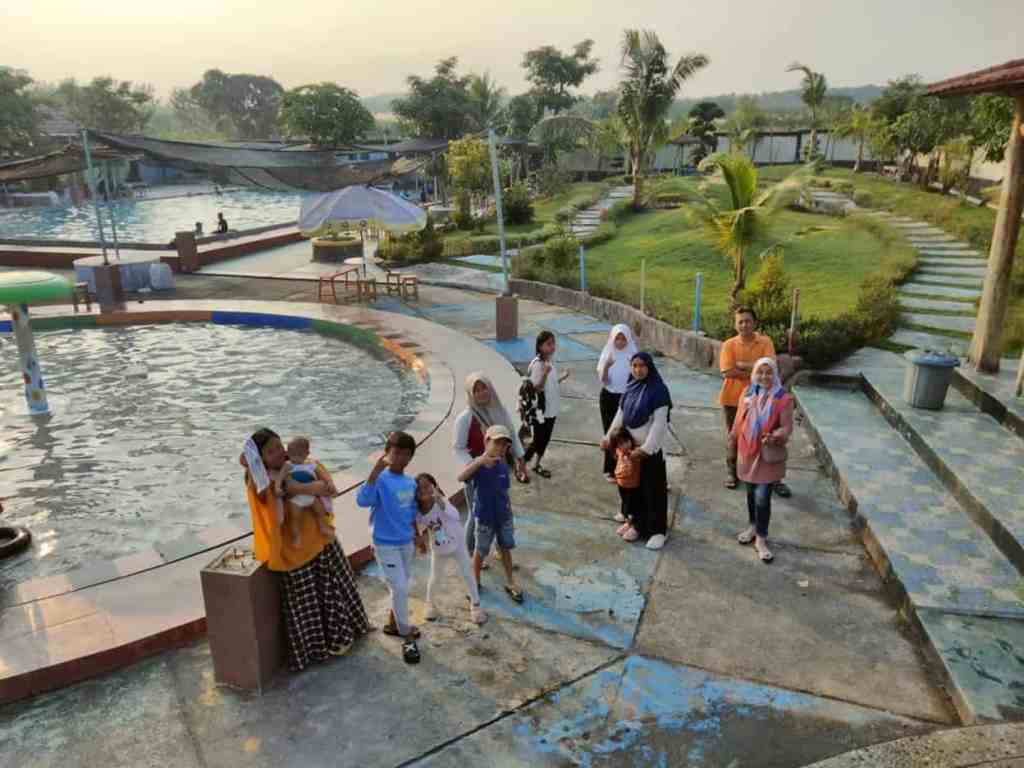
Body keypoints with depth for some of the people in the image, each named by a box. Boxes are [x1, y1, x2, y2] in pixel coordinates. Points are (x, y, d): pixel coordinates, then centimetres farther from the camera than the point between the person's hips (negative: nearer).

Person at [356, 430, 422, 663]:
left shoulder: (411, 483, 0)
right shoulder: (381, 480, -20)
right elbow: (362, 500, -38)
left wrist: (417, 535, 17)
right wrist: (375, 472, -44)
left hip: (406, 542, 7)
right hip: (386, 544, -7)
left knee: (402, 587, 19)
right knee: (399, 588, -4)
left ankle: (393, 624, 39)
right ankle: (407, 637, 12)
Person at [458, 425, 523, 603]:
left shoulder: (503, 465, -8)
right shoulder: (477, 465, -22)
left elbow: (504, 492, 4)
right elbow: (460, 478, -43)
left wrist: (510, 517, 11)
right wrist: (481, 460, -54)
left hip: (504, 516, 4)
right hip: (485, 517, -4)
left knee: (506, 548, 18)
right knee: (481, 551, 14)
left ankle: (510, 583, 35)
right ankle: (475, 582, 36)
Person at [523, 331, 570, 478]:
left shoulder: (550, 360, 4)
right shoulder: (537, 364, -22)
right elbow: (537, 388, -26)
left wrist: (562, 378, 8)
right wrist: (545, 374, -39)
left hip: (551, 408, 8)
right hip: (540, 410, -8)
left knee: (545, 439, 18)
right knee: (538, 440, 1)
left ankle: (537, 465, 34)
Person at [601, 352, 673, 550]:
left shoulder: (658, 390, -15)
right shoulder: (630, 388, 5)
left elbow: (659, 423, -18)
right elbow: (620, 415, 12)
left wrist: (645, 448, -21)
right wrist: (609, 437, 6)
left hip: (651, 449, -6)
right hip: (632, 447, 6)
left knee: (654, 489, 1)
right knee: (635, 487, 13)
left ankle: (658, 530, 12)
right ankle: (638, 523, 27)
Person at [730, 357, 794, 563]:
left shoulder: (783, 399, -13)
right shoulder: (747, 394, 0)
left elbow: (787, 427, -14)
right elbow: (739, 421, 10)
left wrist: (774, 437, -34)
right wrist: (733, 441, 15)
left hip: (768, 455, -4)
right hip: (747, 452, 4)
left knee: (762, 497, -5)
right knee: (751, 493, 19)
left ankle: (761, 539, 8)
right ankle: (753, 526, 38)